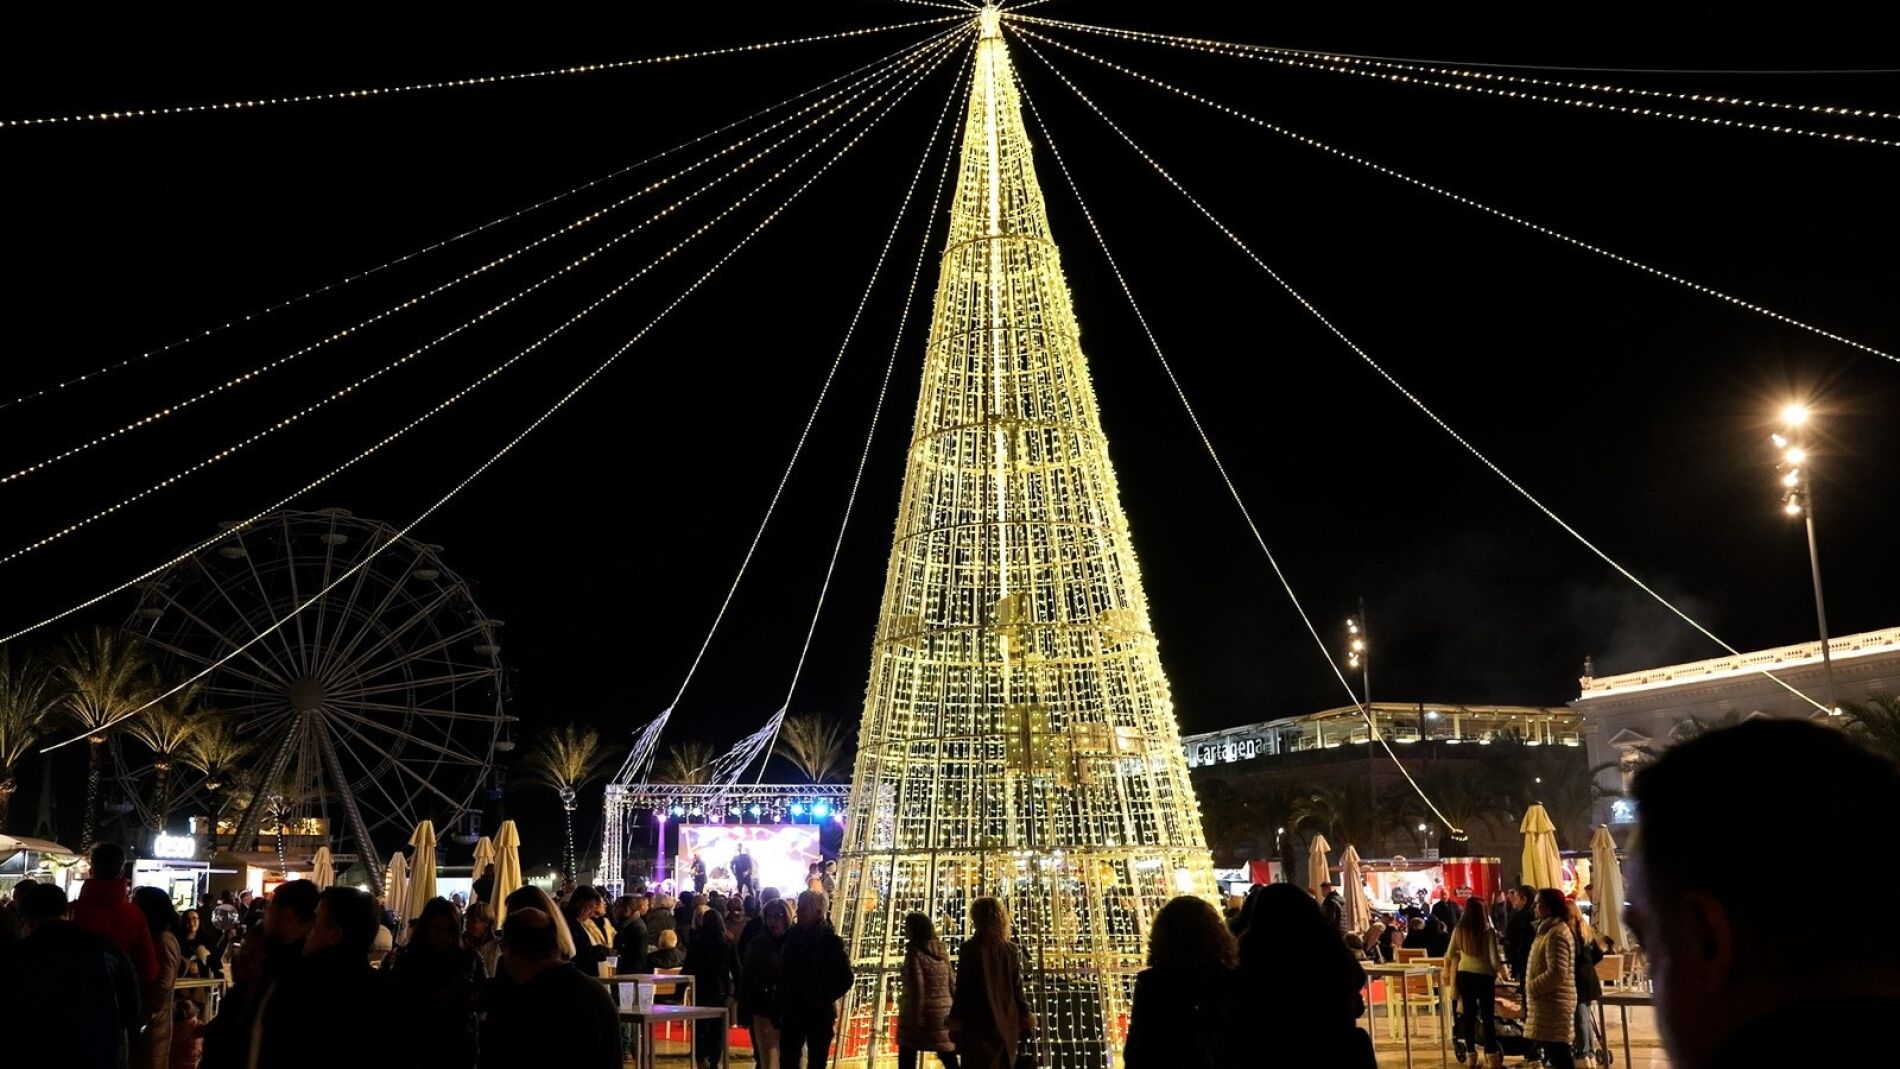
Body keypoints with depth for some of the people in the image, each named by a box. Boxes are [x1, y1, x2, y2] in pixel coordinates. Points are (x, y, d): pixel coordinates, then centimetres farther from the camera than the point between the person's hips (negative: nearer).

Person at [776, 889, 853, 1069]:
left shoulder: (831, 941, -10)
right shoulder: (793, 936, 2)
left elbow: (845, 979, -8)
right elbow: (782, 975, 5)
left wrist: (824, 999, -11)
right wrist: (777, 1008, 3)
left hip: (820, 1014, -4)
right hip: (792, 1013, 4)